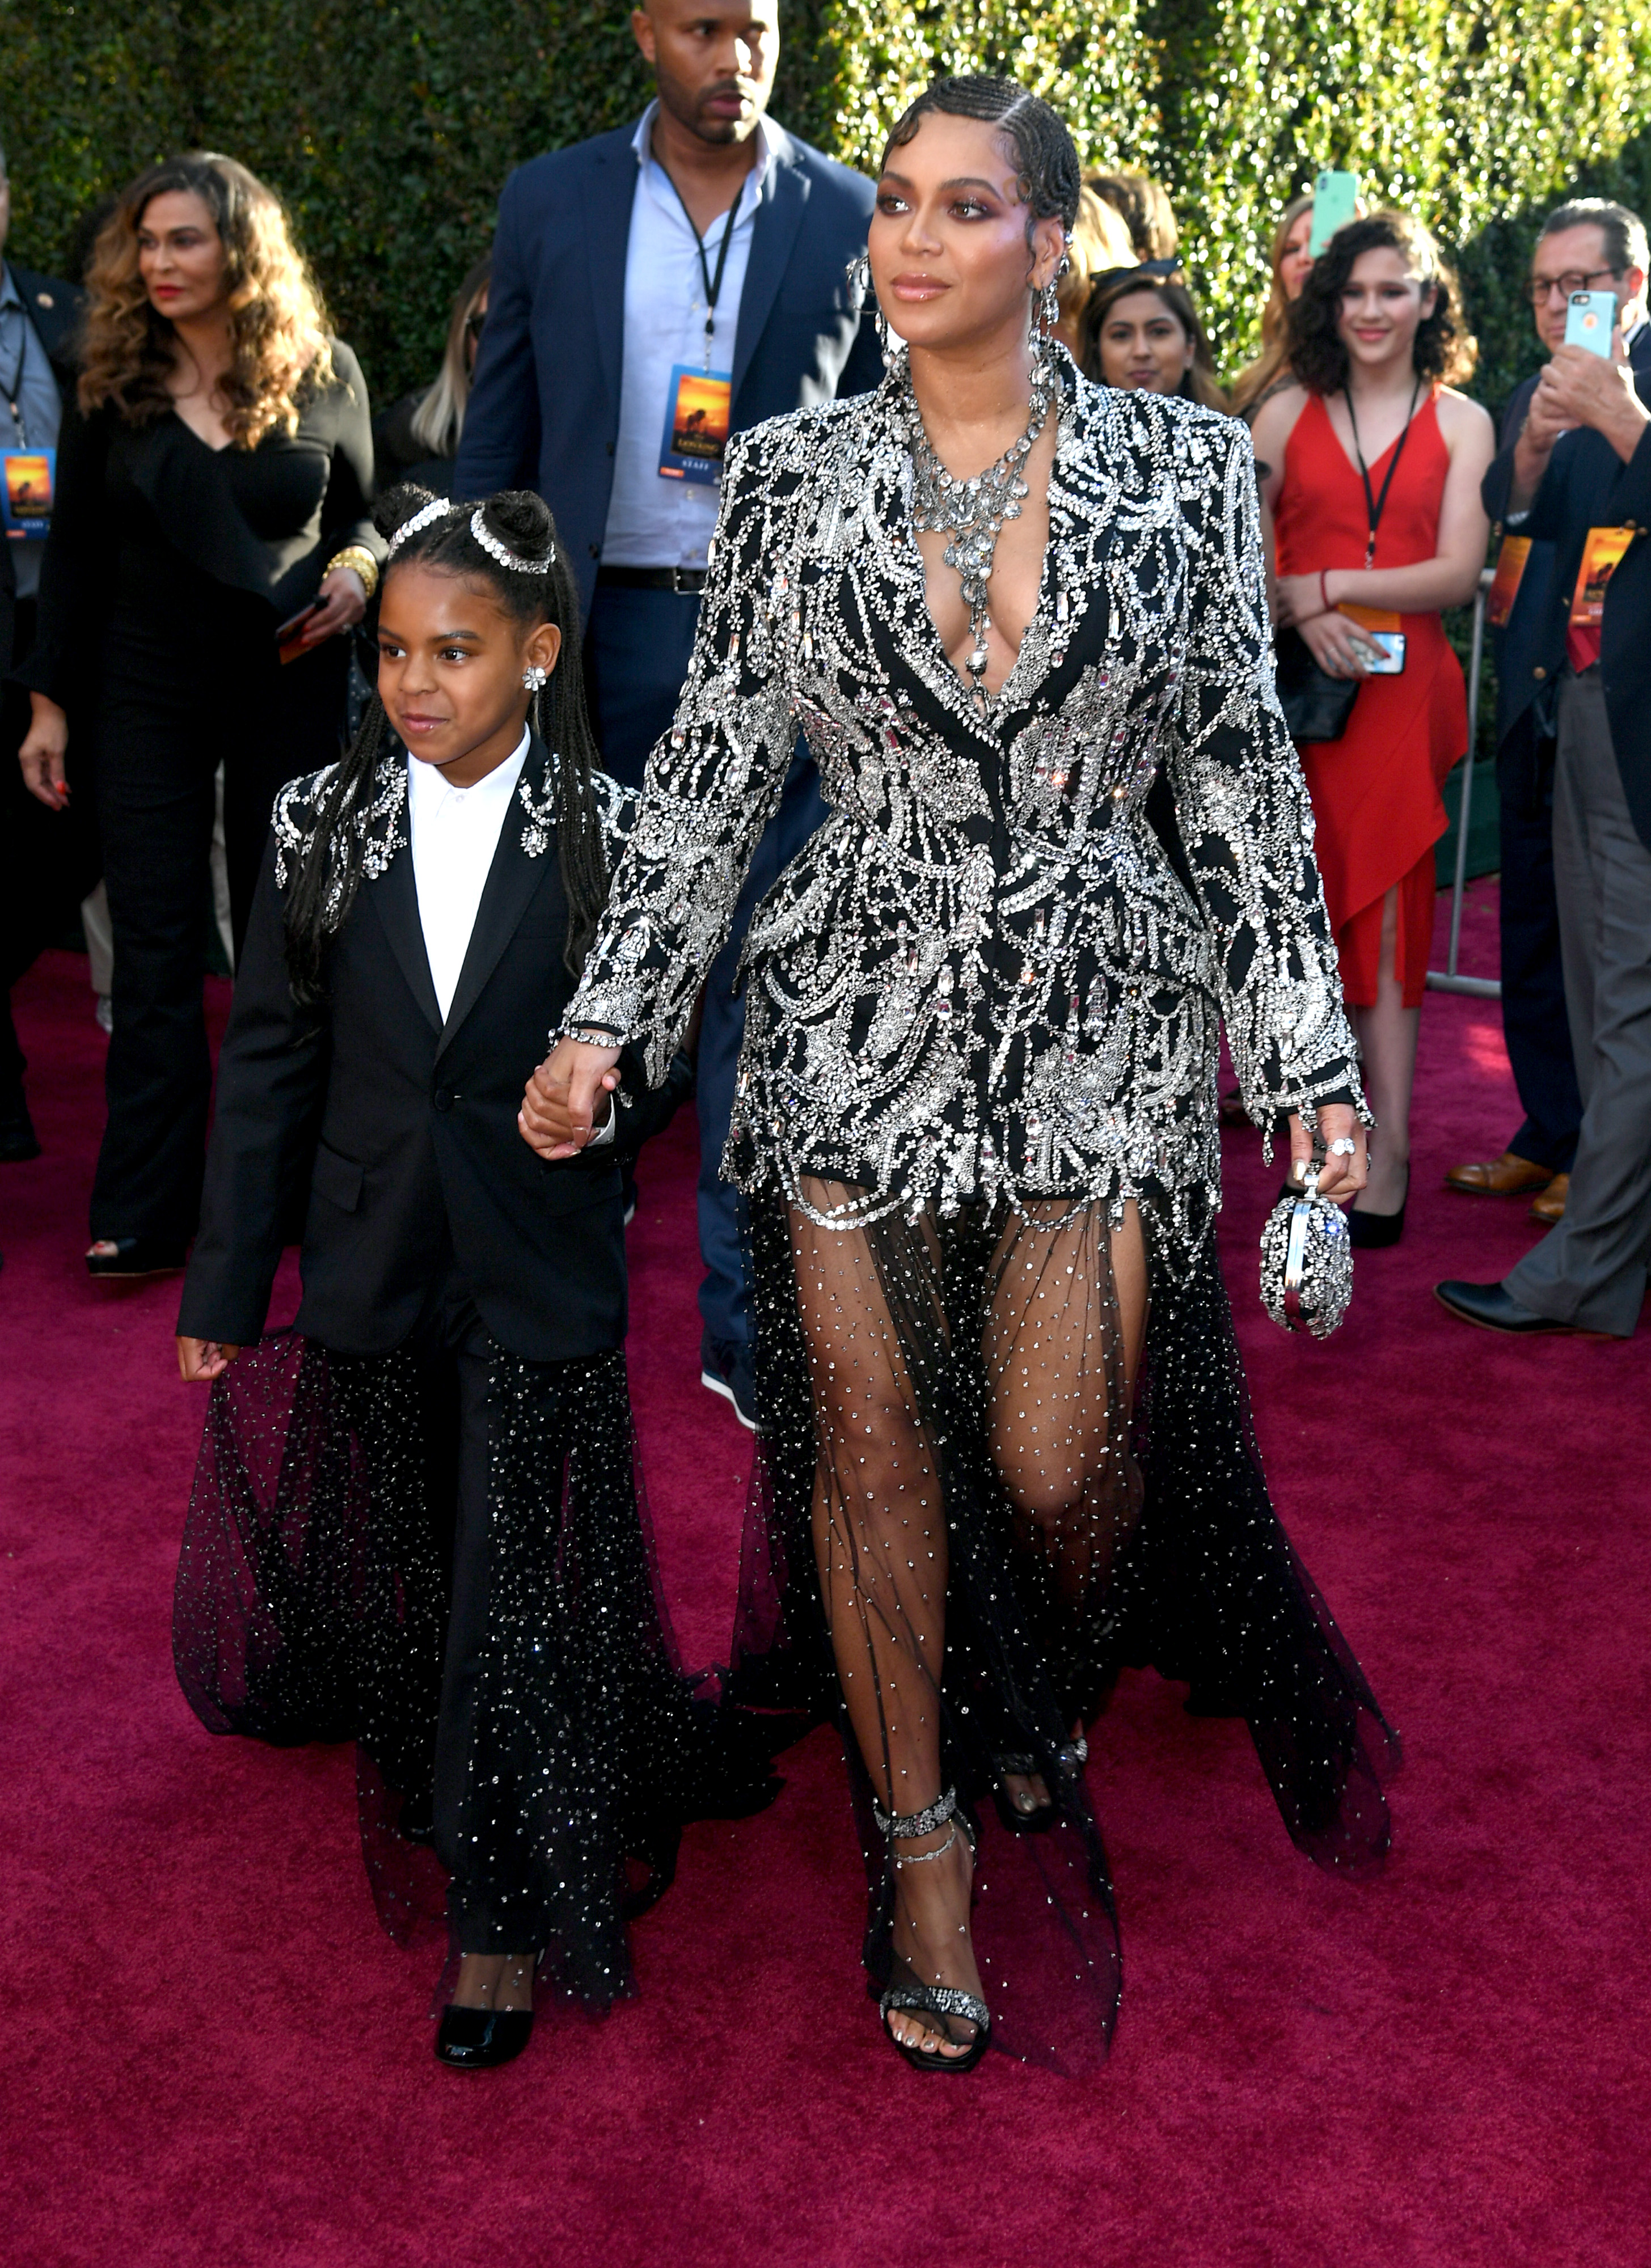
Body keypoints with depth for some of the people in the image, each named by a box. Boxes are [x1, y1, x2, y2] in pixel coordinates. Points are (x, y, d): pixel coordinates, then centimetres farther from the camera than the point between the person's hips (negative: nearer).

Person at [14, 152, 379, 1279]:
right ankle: (144, 1215, 1)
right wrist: (50, 703, 3)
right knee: (156, 945, -2)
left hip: (289, 681, 0)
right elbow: (76, 552, 5)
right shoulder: (114, 383, 1)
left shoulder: (324, 373, 0)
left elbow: (361, 511, 11)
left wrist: (354, 573, -12)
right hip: (146, 688, 0)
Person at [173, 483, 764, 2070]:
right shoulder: (321, 822, -1)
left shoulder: (607, 833, -8)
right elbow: (269, 1062, 2)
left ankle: (505, 1919, 15)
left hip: (538, 1278, -3)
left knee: (512, 1592, 0)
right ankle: (441, 1816, 43)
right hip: (371, 1276, 3)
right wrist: (224, 1286, 4)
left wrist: (605, 1093, -17)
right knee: (394, 1582, 16)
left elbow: (657, 1057, 3)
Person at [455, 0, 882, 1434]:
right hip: (601, 630, 1)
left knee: (763, 987, 1)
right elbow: (499, 443, 7)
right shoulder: (550, 205, 5)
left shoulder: (852, 221, 3)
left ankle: (747, 1324, 10)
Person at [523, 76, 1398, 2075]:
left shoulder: (1184, 466, 2)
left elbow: (1240, 770, 3)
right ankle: (923, 1833, 25)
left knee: (1063, 1459, -1)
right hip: (860, 1011, 1)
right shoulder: (794, 474, 3)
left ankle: (1053, 1705, 35)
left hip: (1102, 1019, -1)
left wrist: (1311, 1057, 1)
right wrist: (607, 1016, 0)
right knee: (871, 1441, 4)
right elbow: (712, 763, 5)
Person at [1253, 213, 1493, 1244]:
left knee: (1385, 907, -4)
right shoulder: (1287, 413, 9)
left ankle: (1386, 1149, -4)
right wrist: (1302, 613, -14)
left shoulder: (1461, 421, 7)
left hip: (1402, 687, -1)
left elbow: (1460, 572, -2)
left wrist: (1330, 585, -11)